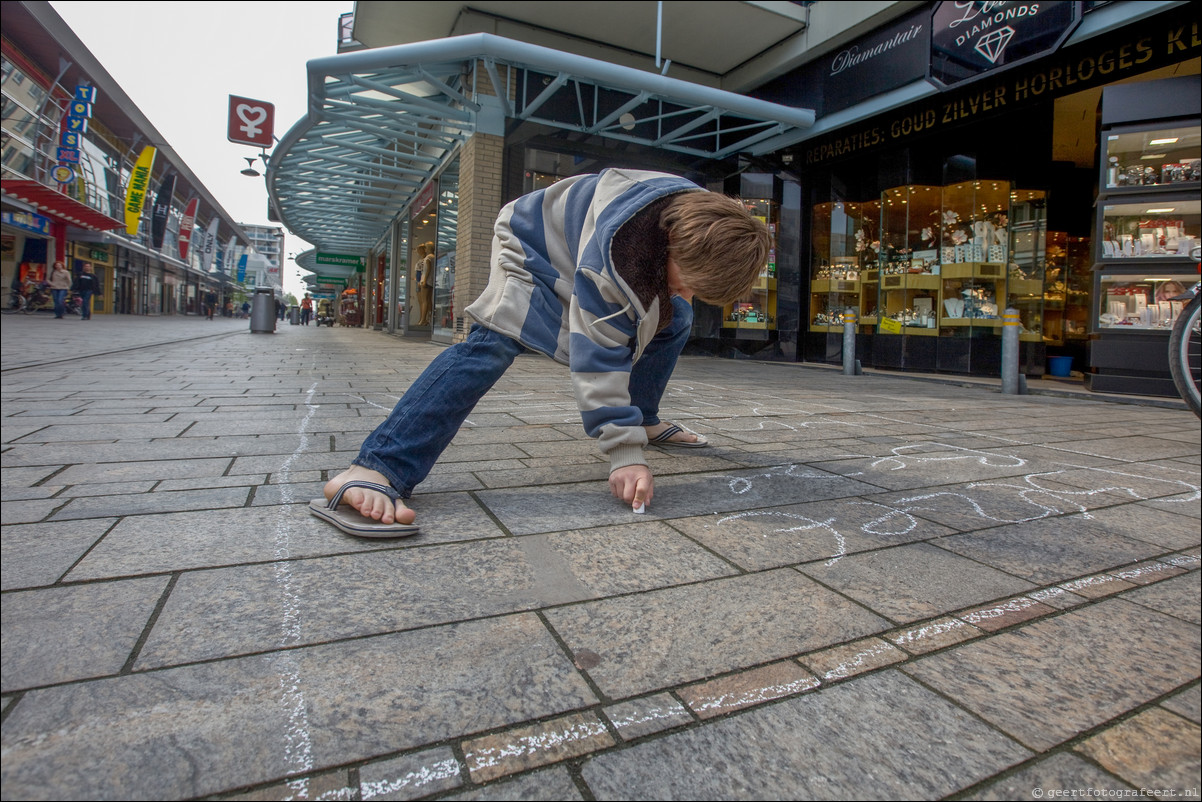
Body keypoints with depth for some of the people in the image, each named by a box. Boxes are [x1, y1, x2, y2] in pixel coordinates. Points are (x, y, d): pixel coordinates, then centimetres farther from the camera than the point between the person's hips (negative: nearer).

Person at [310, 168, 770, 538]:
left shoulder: (703, 220, -19)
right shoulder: (609, 256, -43)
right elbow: (600, 361, -41)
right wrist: (624, 454, -42)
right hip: (533, 248, -8)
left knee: (676, 321, 3)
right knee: (496, 340, -34)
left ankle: (645, 422, 18)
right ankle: (375, 471, -42)